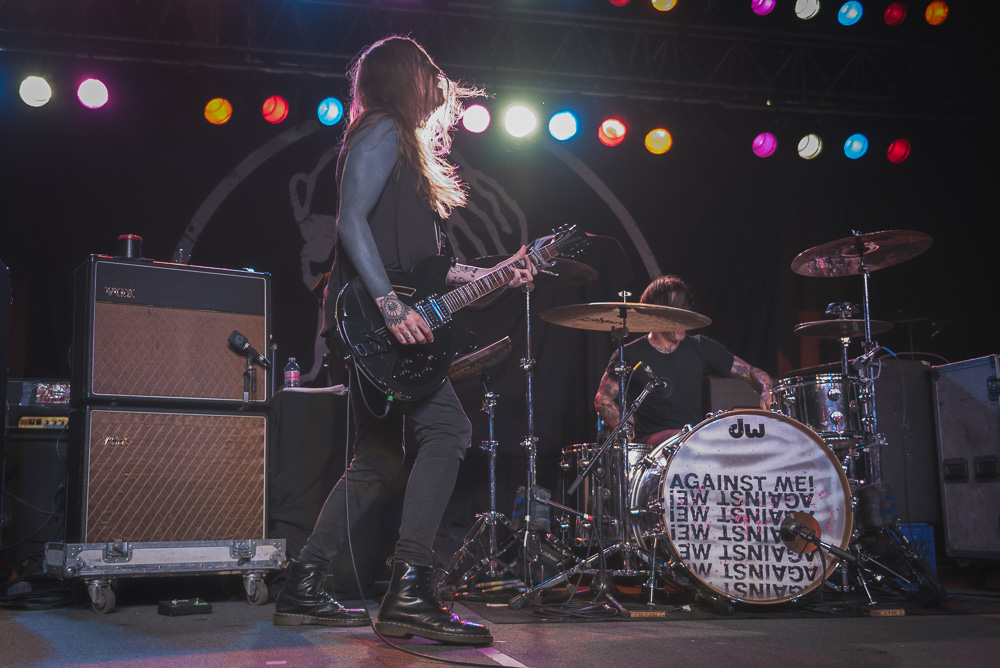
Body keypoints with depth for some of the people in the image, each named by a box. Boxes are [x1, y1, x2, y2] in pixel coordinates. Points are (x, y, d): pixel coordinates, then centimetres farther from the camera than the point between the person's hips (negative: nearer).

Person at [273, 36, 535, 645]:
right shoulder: (383, 133, -4)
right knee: (447, 429, -16)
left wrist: (486, 275, 19)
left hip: (377, 325, 10)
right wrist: (390, 305, -26)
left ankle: (304, 588, 16)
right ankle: (410, 592, -19)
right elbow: (352, 220, -18)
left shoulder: (405, 145, 25)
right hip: (371, 317, -10)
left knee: (380, 457, 12)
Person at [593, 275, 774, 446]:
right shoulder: (631, 355, 0)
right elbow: (603, 399, 4)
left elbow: (750, 372, 14)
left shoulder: (700, 347, 10)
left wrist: (766, 393, -9)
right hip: (652, 441, -4)